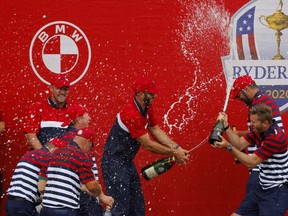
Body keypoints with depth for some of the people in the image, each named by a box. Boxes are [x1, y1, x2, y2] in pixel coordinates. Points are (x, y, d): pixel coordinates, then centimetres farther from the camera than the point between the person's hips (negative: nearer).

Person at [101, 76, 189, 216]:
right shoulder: (131, 114, -26)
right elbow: (148, 145, -22)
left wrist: (177, 148, -2)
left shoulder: (147, 108, 3)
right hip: (114, 162, -10)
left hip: (127, 161, 10)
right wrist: (174, 154, -14)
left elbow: (156, 130, 9)